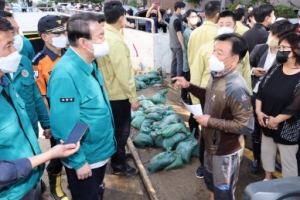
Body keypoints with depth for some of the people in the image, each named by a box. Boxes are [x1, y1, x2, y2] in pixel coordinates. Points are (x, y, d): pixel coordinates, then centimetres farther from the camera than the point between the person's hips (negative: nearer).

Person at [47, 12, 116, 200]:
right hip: (85, 158, -8)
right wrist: (78, 161, -19)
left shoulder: (89, 64, -1)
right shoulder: (66, 74, -30)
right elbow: (64, 126, -28)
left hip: (100, 150, 8)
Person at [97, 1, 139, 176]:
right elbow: (123, 74, -26)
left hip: (108, 92, 9)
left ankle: (118, 154, 42)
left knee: (116, 127, 23)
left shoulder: (104, 36, 3)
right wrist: (133, 97, -18)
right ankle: (118, 165, 23)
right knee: (122, 129, 7)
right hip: (118, 94, -9)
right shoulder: (115, 40, -25)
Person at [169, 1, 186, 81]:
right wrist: (183, 45, -19)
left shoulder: (172, 18, 12)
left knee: (174, 61, 13)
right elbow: (179, 34, -21)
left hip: (173, 44, 9)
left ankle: (173, 78, 20)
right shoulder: (177, 19, -18)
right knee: (180, 62, -4)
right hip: (178, 45, -9)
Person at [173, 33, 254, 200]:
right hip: (212, 144, 8)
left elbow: (246, 126, -30)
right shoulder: (217, 74, -5)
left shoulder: (236, 87, -31)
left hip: (227, 151, -8)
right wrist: (189, 86, 3)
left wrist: (211, 122, -26)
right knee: (211, 182, 31)